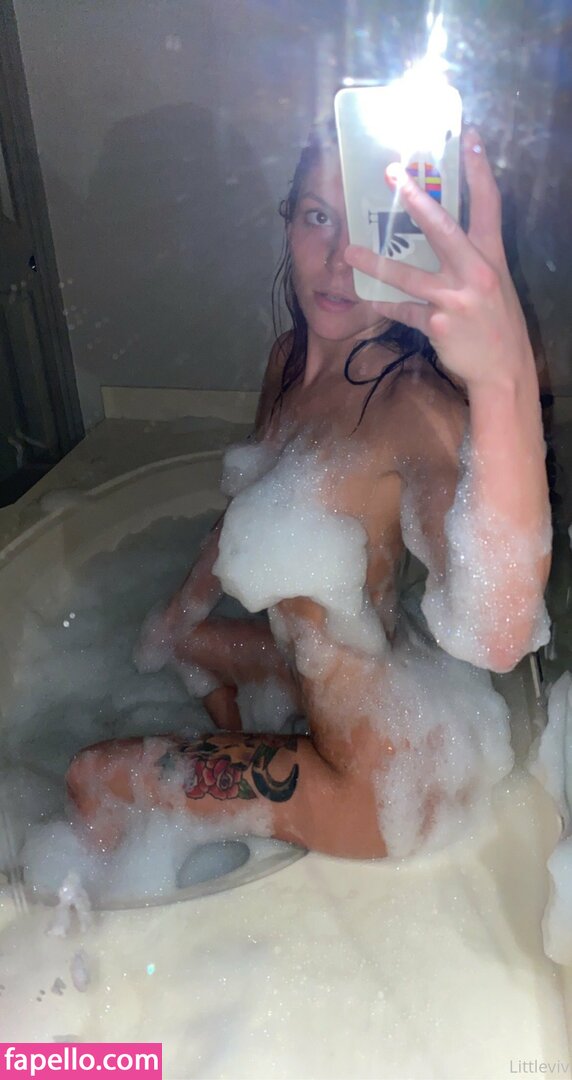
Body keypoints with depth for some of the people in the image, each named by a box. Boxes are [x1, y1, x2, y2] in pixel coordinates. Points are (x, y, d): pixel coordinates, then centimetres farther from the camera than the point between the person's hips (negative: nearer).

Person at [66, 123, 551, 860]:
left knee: (89, 781, 2)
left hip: (373, 784, -8)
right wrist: (182, 611, 21)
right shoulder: (289, 359, -6)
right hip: (303, 656, 8)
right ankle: (238, 764, 59)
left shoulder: (415, 403, -32)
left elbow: (491, 638, -51)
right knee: (175, 637, 33)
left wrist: (505, 379, -64)